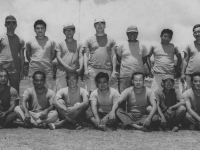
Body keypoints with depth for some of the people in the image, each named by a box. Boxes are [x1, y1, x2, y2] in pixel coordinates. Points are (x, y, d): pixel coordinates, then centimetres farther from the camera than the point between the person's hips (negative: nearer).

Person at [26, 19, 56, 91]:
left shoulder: (51, 42, 5)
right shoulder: (30, 42, 6)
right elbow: (28, 55, 17)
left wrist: (47, 61, 7)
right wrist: (33, 62, 8)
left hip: (48, 70, 0)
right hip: (34, 69, 0)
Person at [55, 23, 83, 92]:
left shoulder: (78, 44, 14)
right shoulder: (60, 44, 12)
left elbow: (81, 57, 7)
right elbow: (58, 57, 4)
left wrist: (80, 68, -10)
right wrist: (67, 67, -9)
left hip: (75, 72, 1)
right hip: (62, 71, -1)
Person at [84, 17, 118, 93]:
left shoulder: (111, 40, 15)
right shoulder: (89, 40, 13)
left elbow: (113, 56, 11)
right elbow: (86, 55, 9)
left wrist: (114, 71, 2)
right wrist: (86, 69, -4)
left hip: (107, 70, 1)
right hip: (93, 69, -1)